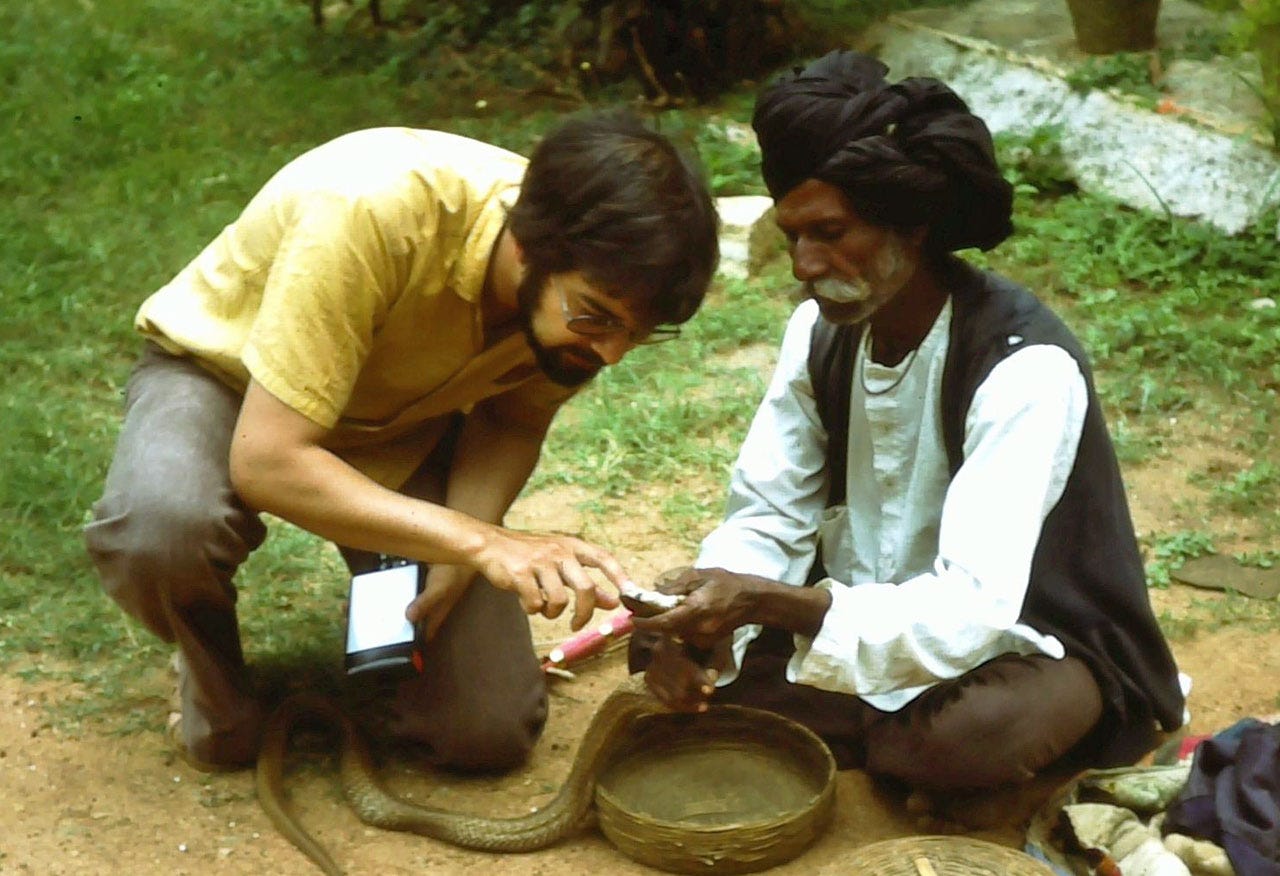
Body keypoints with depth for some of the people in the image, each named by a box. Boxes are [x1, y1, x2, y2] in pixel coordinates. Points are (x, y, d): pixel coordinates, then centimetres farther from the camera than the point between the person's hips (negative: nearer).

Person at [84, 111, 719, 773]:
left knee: (490, 732, -12)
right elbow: (265, 463, -37)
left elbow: (513, 422, -4)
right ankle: (211, 668, -4)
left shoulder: (595, 285, -22)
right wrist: (481, 543, -45)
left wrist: (452, 564, -21)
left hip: (399, 423, 3)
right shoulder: (374, 213, -39)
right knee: (160, 526, -40)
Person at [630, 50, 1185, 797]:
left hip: (1019, 647, -6)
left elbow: (971, 610, -34)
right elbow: (766, 519, -4)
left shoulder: (1024, 367, -27)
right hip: (868, 621, 6)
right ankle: (903, 749, -6)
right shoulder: (822, 330, -6)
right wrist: (708, 621, -25)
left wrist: (766, 601, -42)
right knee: (667, 642, -8)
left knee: (968, 733, -38)